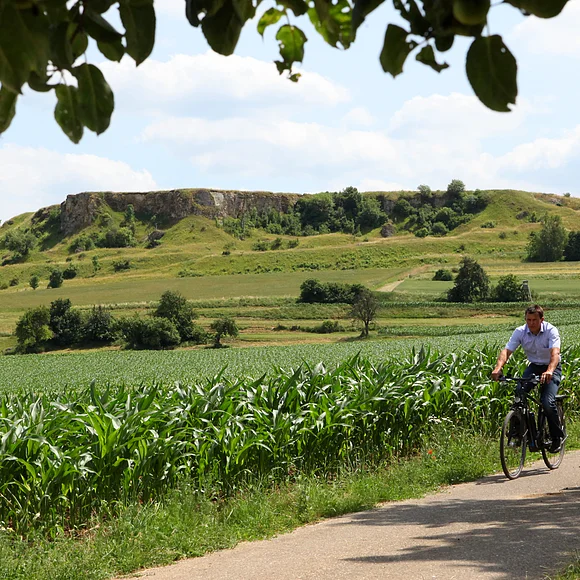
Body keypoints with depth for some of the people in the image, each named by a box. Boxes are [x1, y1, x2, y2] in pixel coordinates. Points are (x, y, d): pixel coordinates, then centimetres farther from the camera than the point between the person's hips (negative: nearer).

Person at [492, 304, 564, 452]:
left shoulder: (551, 331, -22)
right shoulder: (520, 332, -13)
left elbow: (555, 353, -36)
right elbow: (506, 351, -21)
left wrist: (549, 371, -56)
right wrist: (498, 368, -41)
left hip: (552, 368, -4)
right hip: (533, 366, 4)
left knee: (547, 402, -23)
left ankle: (558, 437, 0)